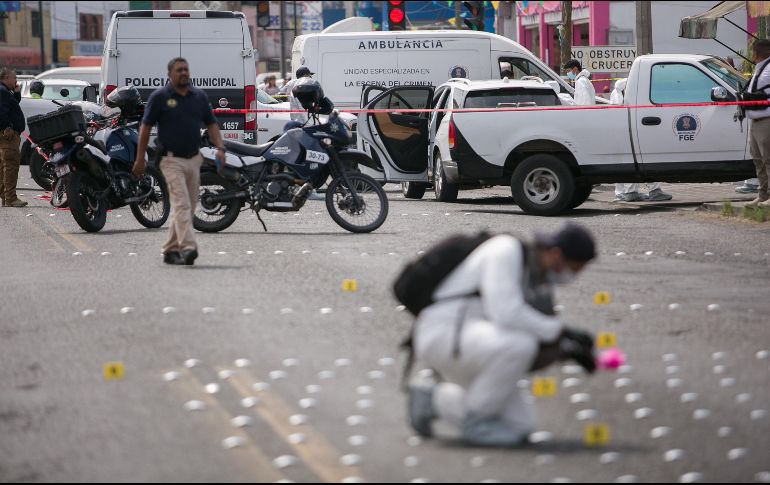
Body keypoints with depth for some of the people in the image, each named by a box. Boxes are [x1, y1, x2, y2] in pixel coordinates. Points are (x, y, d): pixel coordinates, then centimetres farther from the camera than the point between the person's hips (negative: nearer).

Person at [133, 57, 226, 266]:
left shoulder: (199, 96, 9)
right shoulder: (159, 97, -4)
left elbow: (211, 124, 13)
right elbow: (146, 127, -1)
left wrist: (220, 148, -2)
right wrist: (140, 159, -3)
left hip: (194, 160, 5)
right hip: (172, 160, -5)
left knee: (188, 208, 9)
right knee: (181, 205, -18)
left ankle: (171, 250, 19)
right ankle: (188, 248, -29)